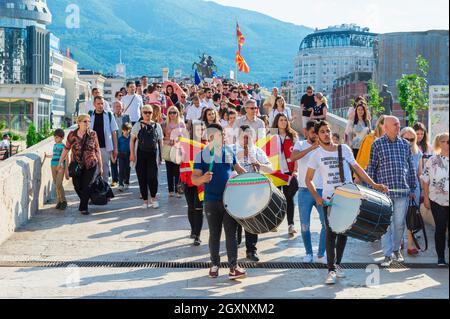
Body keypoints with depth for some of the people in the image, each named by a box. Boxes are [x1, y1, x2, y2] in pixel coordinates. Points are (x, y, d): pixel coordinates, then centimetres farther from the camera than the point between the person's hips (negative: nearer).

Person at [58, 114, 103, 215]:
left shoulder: (92, 134, -3)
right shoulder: (72, 135, -3)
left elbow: (97, 150, 2)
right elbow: (66, 149, 8)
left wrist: (100, 166, 3)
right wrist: (60, 162, 10)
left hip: (90, 165, -1)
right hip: (76, 165, 1)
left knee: (87, 186, -8)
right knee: (77, 186, 3)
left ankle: (83, 207, 7)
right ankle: (84, 202, 31)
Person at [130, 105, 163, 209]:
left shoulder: (157, 126, 9)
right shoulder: (137, 126, 6)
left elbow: (160, 142, 11)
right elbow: (132, 140, 6)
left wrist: (160, 156, 6)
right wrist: (132, 154, -2)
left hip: (153, 155, 0)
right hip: (140, 155, 0)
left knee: (152, 177, -10)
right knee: (142, 178, 2)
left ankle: (154, 198, 9)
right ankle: (145, 200, 13)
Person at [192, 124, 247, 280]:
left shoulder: (229, 152, 6)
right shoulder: (202, 155, -4)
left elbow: (238, 168, 22)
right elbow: (194, 178, -11)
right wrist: (203, 178, -32)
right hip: (211, 201, -1)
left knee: (231, 232, -2)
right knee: (214, 234, 9)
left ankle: (233, 267, -2)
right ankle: (215, 265, 21)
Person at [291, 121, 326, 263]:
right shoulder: (300, 144, 2)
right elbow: (293, 157, -20)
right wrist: (311, 147, -30)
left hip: (321, 191, 1)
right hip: (305, 191, -1)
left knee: (327, 223, -5)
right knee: (305, 226, 5)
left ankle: (321, 254, 8)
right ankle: (309, 253, 22)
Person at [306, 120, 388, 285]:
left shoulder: (344, 149, 5)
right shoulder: (317, 154, -1)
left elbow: (357, 168, 11)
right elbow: (308, 179, 2)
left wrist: (374, 184, 4)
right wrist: (317, 197, -11)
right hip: (329, 199, -3)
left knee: (343, 232, 10)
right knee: (331, 233, -8)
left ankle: (337, 265, 23)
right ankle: (331, 270, -7)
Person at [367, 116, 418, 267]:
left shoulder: (405, 144, 10)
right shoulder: (377, 144, 2)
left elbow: (411, 167, 14)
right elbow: (371, 168, 3)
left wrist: (413, 189, 11)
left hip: (403, 191, 2)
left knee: (400, 223, 6)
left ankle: (396, 249, 26)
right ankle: (387, 254, 6)